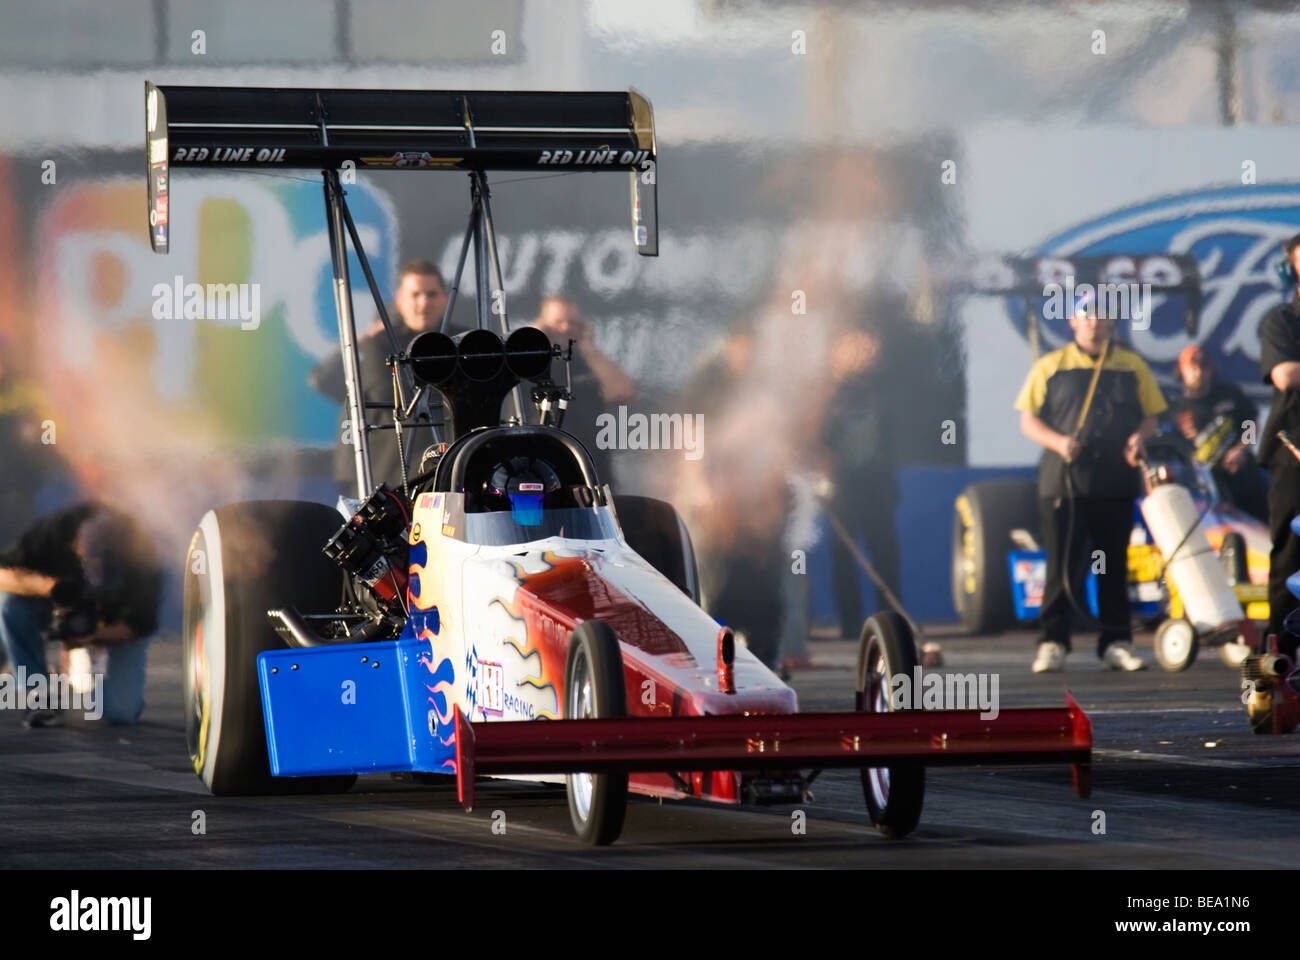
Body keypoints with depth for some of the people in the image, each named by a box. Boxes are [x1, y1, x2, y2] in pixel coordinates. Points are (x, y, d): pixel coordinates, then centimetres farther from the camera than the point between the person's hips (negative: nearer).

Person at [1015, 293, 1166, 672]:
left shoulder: (1132, 367, 13)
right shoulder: (1050, 367, 8)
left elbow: (1150, 415, 15)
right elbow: (1028, 420, 5)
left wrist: (1139, 437, -7)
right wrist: (1058, 442, -13)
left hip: (1116, 482, 2)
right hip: (1063, 481, -2)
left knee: (1114, 567, 5)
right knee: (1060, 565, -3)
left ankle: (1116, 643, 10)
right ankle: (1053, 644, 0)